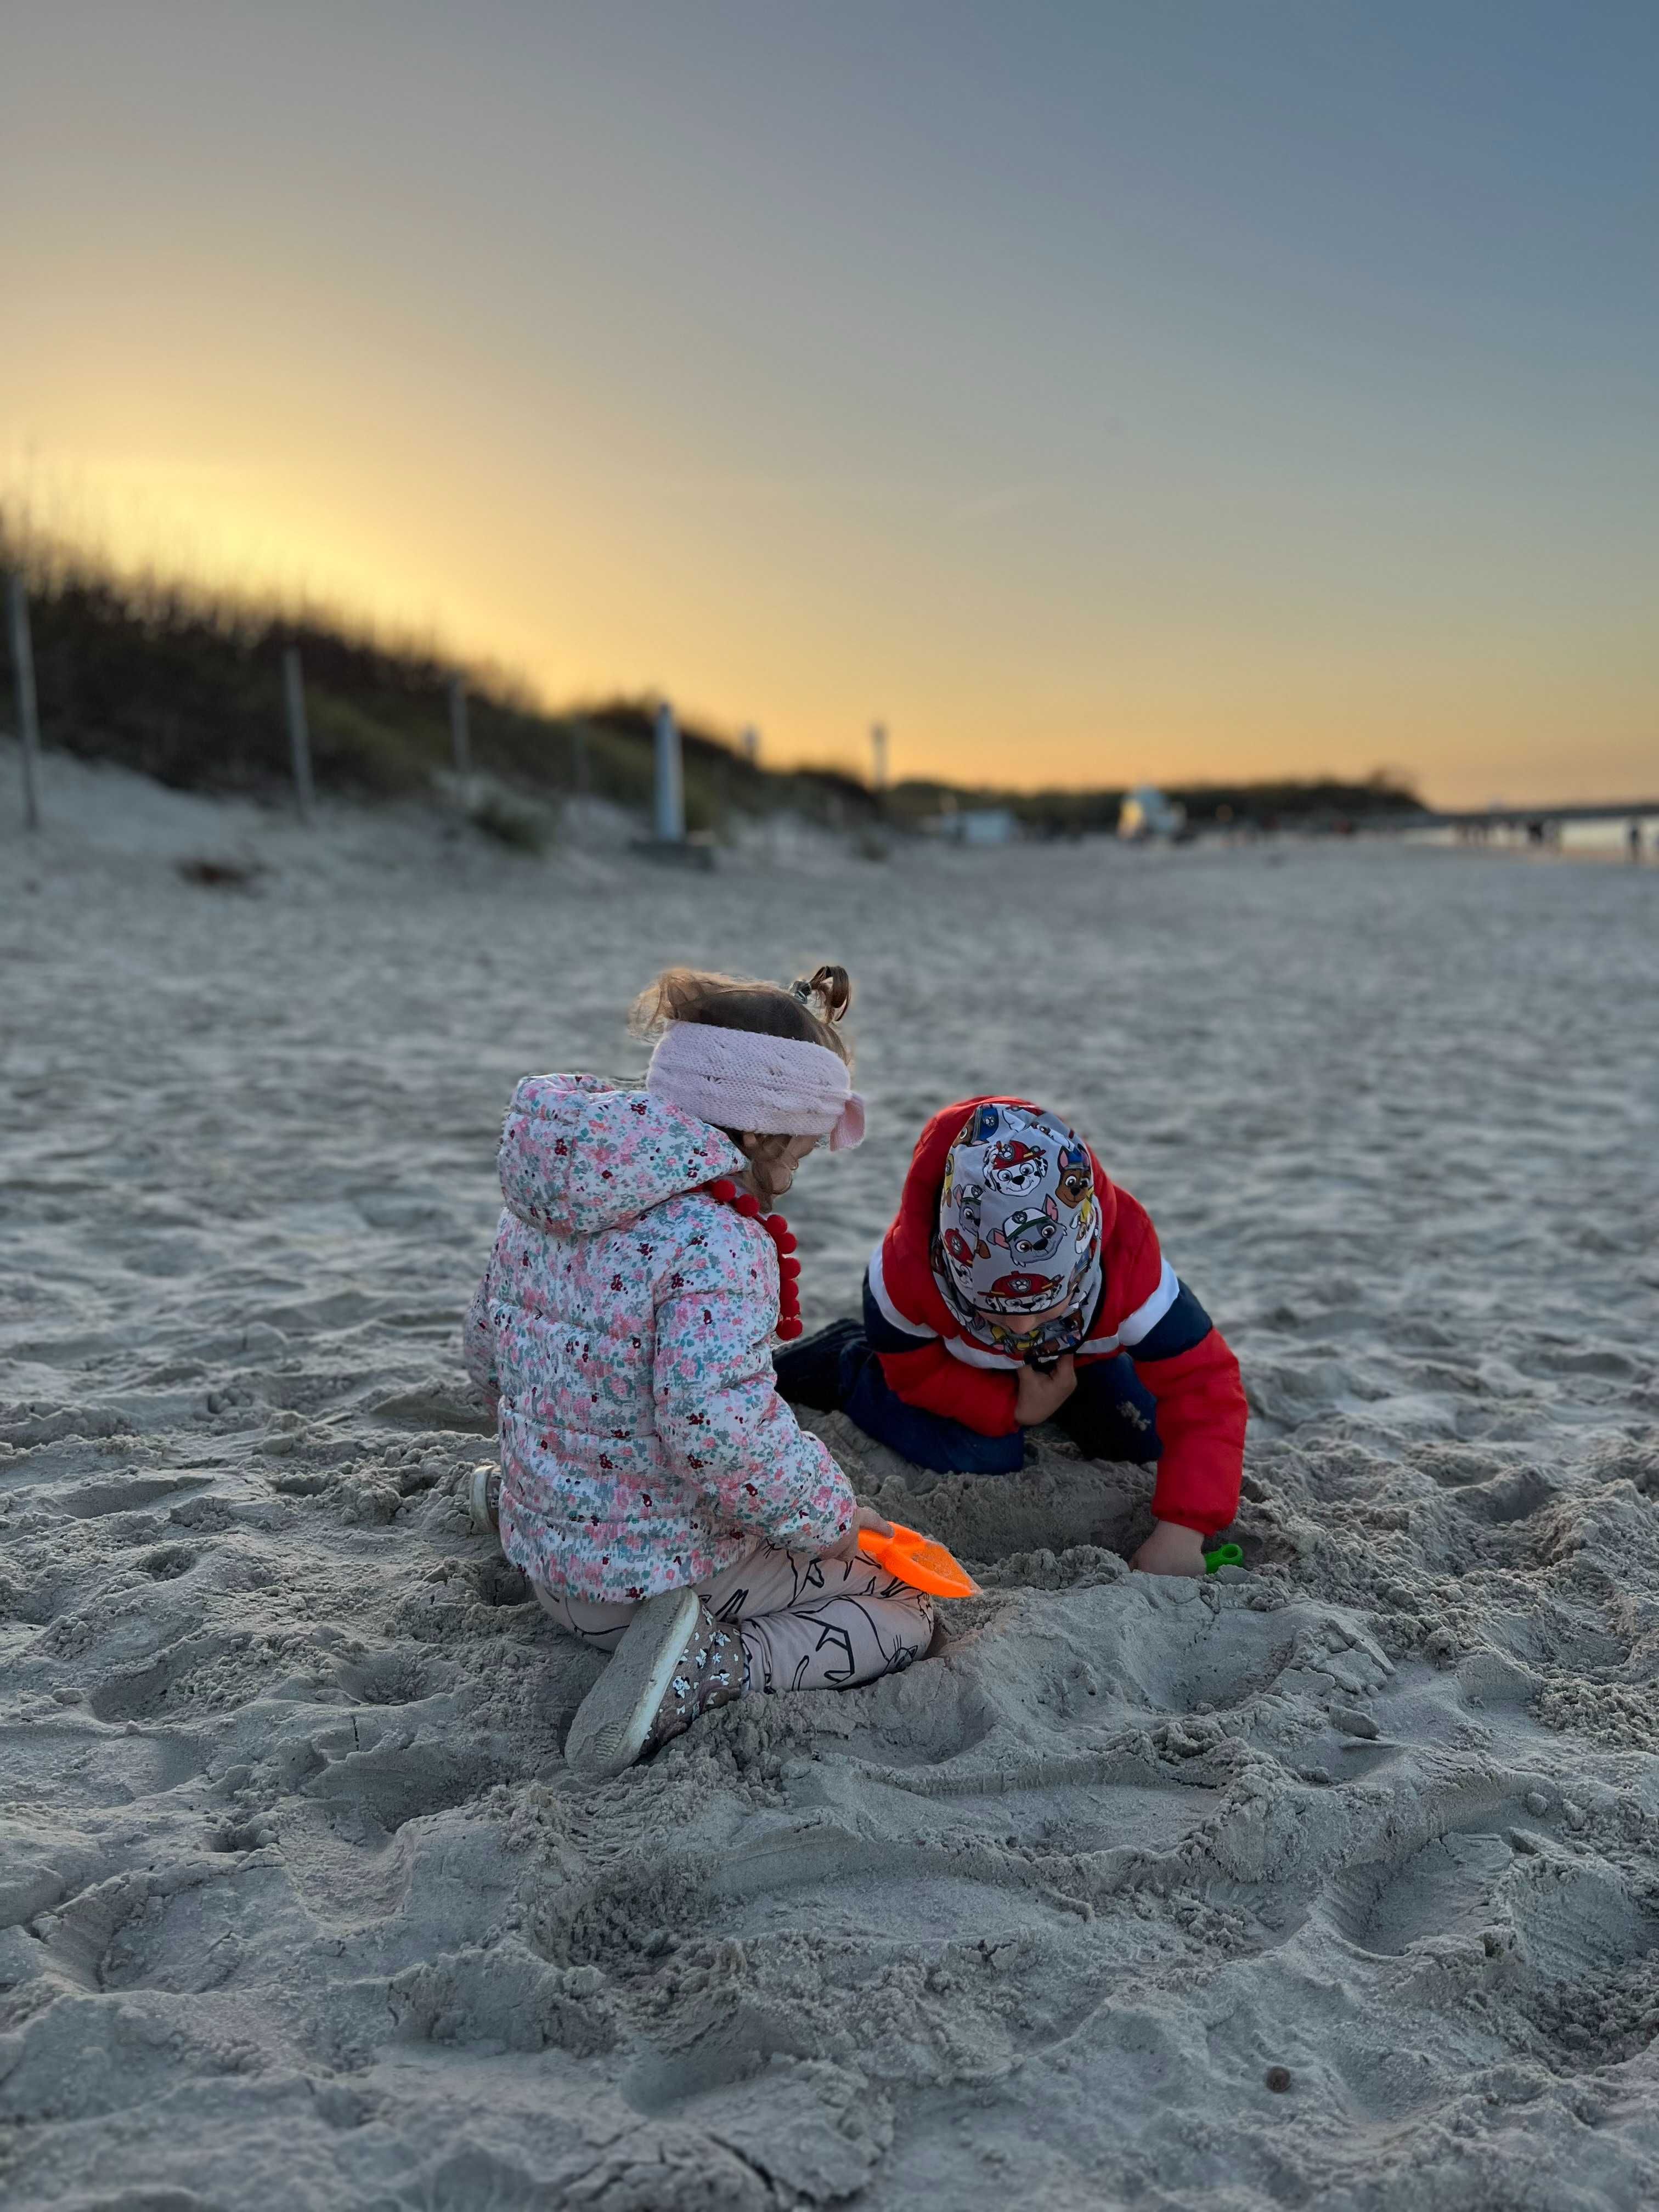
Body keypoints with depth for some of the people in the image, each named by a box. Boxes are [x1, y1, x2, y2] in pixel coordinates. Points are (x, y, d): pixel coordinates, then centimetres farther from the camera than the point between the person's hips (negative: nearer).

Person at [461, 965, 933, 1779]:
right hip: (662, 1573, -8)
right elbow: (719, 1430, -37)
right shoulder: (720, 1244, -28)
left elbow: (487, 1354, 9)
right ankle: (711, 1667, -14)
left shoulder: (542, 1200, -2)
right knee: (905, 1610, 6)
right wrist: (826, 1518, -19)